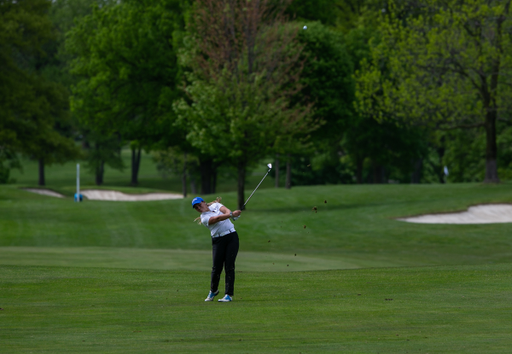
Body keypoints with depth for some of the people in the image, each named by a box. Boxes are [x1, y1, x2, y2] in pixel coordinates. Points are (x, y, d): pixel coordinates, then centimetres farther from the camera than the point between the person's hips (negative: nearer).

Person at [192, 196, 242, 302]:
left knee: (229, 266, -6)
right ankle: (213, 291, 20)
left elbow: (226, 210, -9)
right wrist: (231, 214, -34)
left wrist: (231, 213, -32)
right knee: (217, 267, -4)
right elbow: (217, 218, -20)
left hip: (232, 237, 1)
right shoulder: (204, 218, -3)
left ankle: (229, 294, -6)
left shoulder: (215, 205, 10)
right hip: (218, 240, -1)